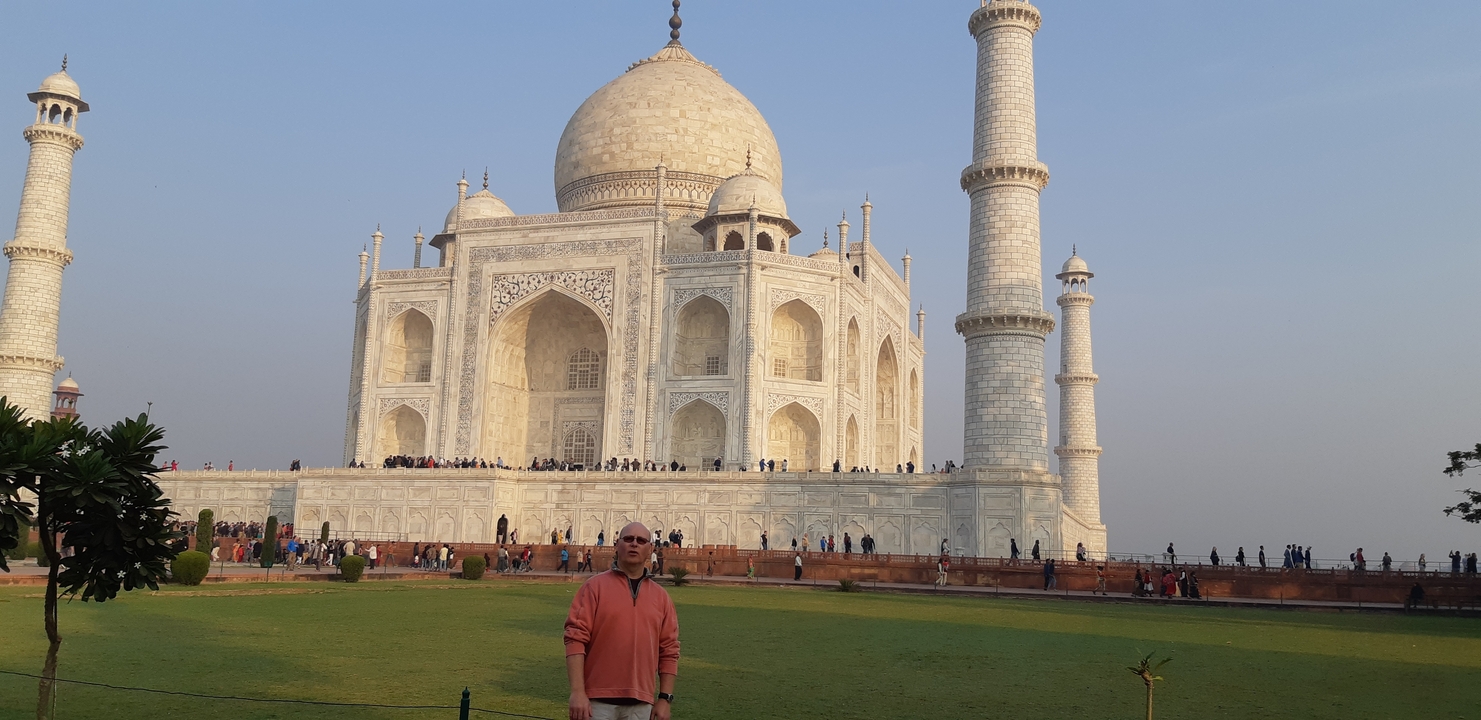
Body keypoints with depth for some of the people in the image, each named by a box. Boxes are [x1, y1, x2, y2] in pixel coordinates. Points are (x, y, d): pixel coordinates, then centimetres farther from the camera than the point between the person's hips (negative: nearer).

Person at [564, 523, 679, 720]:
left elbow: (669, 651, 10)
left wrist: (665, 698, 4)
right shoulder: (594, 587, -1)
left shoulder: (661, 597, 9)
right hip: (597, 701, -3)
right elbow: (576, 638, -8)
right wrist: (577, 692, -15)